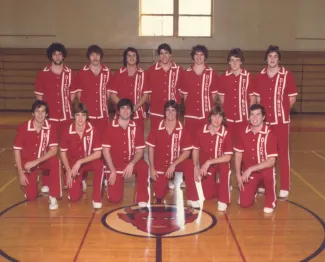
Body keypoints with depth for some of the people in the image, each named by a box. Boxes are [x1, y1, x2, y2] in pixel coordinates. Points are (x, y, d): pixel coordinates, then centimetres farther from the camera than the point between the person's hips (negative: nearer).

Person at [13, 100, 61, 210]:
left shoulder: (51, 127, -15)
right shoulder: (23, 127, -18)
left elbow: (54, 150, -20)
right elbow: (17, 151, -10)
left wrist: (36, 162, -31)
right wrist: (21, 173, -12)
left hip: (44, 160, 1)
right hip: (27, 163, 0)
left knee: (55, 161, -35)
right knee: (31, 197, -6)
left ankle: (53, 197, -21)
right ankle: (33, 181, 30)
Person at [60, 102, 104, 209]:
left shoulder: (94, 130, -20)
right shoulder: (67, 131, -17)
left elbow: (98, 153, -22)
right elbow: (63, 152, -4)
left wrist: (80, 162, -29)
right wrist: (68, 171, -11)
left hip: (89, 161, 0)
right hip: (73, 163, 1)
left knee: (99, 164, -38)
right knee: (74, 197, -11)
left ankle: (96, 197, -18)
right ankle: (79, 182, 26)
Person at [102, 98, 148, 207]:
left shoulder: (136, 128, -3)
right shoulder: (110, 128, -7)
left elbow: (140, 151, -5)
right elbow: (105, 150, -7)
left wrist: (131, 164, -24)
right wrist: (112, 171, -14)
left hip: (131, 162, 1)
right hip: (115, 164, -1)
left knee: (143, 166, -34)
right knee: (114, 198, -10)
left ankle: (142, 200, -20)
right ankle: (111, 180, 25)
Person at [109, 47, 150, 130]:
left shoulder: (143, 74, 5)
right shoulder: (118, 74, 5)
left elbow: (146, 94, 3)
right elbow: (113, 94, 2)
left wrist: (135, 107, -11)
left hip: (138, 115, 0)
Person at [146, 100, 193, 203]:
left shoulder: (183, 131, -10)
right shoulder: (156, 129, -7)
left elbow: (187, 152, -11)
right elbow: (151, 149, 1)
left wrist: (173, 165, -21)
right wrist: (152, 168, -5)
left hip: (177, 163, -1)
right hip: (160, 165, 1)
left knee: (189, 165, -33)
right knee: (159, 195, -7)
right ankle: (166, 182, 30)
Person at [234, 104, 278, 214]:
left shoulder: (270, 134, -18)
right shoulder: (243, 132, -7)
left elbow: (271, 161, -22)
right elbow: (238, 154, 3)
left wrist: (251, 169, -27)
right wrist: (238, 175, -6)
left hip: (264, 168, -2)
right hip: (248, 171, 3)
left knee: (269, 172, -39)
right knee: (244, 203, -9)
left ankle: (270, 200, -9)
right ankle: (254, 188, 27)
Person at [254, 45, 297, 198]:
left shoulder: (287, 75, -4)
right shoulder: (260, 76, 6)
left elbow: (292, 98, 1)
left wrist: (281, 110, 0)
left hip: (281, 120, -3)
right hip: (264, 120, 3)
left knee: (283, 153, 0)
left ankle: (284, 188, 6)